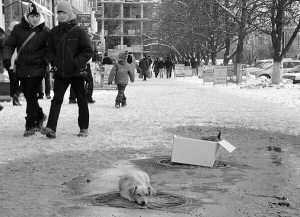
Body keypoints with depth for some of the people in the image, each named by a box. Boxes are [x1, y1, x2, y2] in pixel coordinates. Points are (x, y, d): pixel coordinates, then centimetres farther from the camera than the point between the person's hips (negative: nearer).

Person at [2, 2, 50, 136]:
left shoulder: (45, 31, -3)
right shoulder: (18, 29, 3)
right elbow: (9, 45, 3)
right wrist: (7, 58, -13)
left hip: (37, 68, -3)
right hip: (22, 69, 4)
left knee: (31, 95, -10)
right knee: (28, 95, 13)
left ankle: (30, 126, -2)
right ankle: (40, 116, 37)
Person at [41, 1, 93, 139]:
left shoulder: (79, 31, -8)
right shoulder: (54, 32, 4)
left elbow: (88, 51, -9)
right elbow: (49, 49, 15)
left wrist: (76, 63, -18)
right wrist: (53, 62, 0)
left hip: (77, 73, -3)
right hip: (60, 73, 3)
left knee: (81, 101, 8)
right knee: (56, 99, -6)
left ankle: (84, 128, 19)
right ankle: (51, 128, -13)